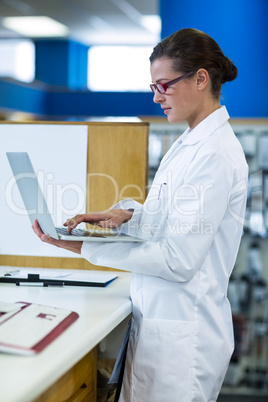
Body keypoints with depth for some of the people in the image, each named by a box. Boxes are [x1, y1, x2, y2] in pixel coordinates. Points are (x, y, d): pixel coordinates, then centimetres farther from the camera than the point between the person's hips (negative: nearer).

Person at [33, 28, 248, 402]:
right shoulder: (188, 143, 12)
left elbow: (179, 260, -22)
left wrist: (87, 248, -17)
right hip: (156, 321, 9)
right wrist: (127, 215, -1)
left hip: (182, 334, -9)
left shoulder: (216, 153, -19)